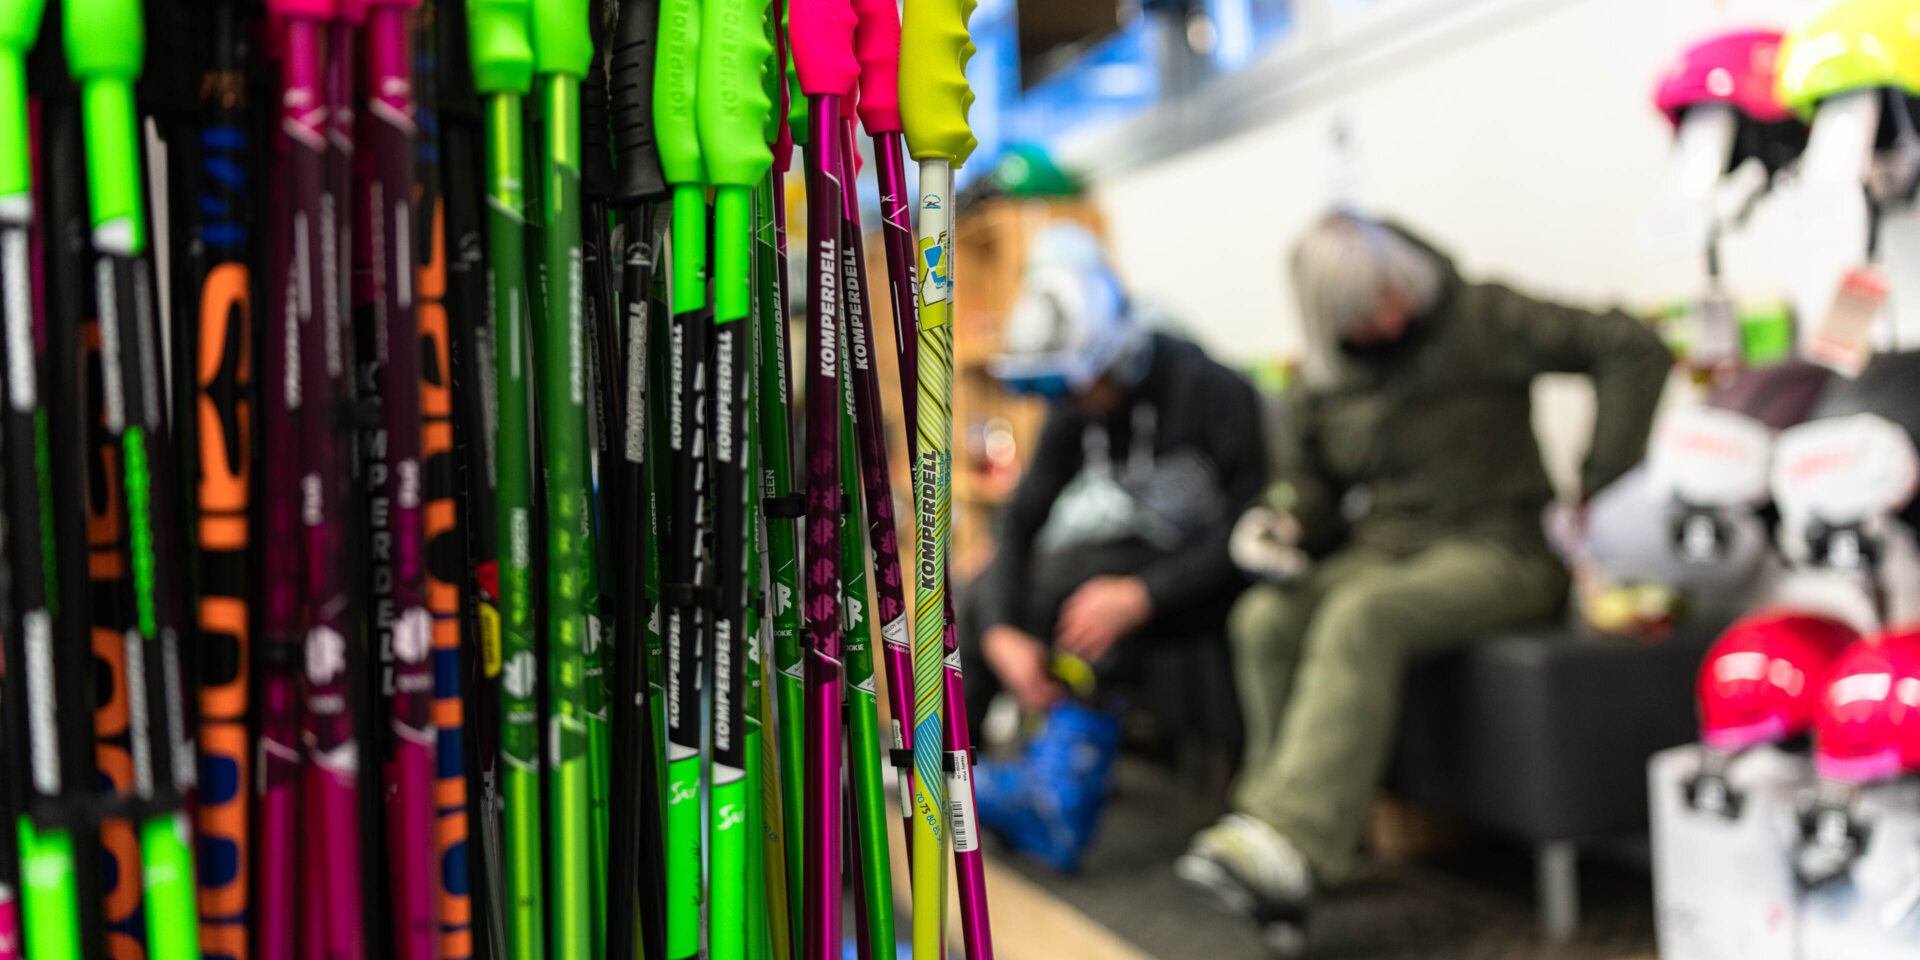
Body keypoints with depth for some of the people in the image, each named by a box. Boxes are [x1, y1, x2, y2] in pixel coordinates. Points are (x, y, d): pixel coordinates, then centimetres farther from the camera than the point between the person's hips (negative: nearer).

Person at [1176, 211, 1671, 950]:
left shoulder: (1479, 321, -5)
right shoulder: (1319, 384, 10)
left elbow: (1633, 351, -9)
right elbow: (1310, 488, 19)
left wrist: (1601, 482, -14)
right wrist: (1282, 525, -6)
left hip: (1497, 550, -5)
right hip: (1384, 548, 5)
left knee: (1362, 616, -36)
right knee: (1265, 620, -25)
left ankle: (1290, 840, -43)